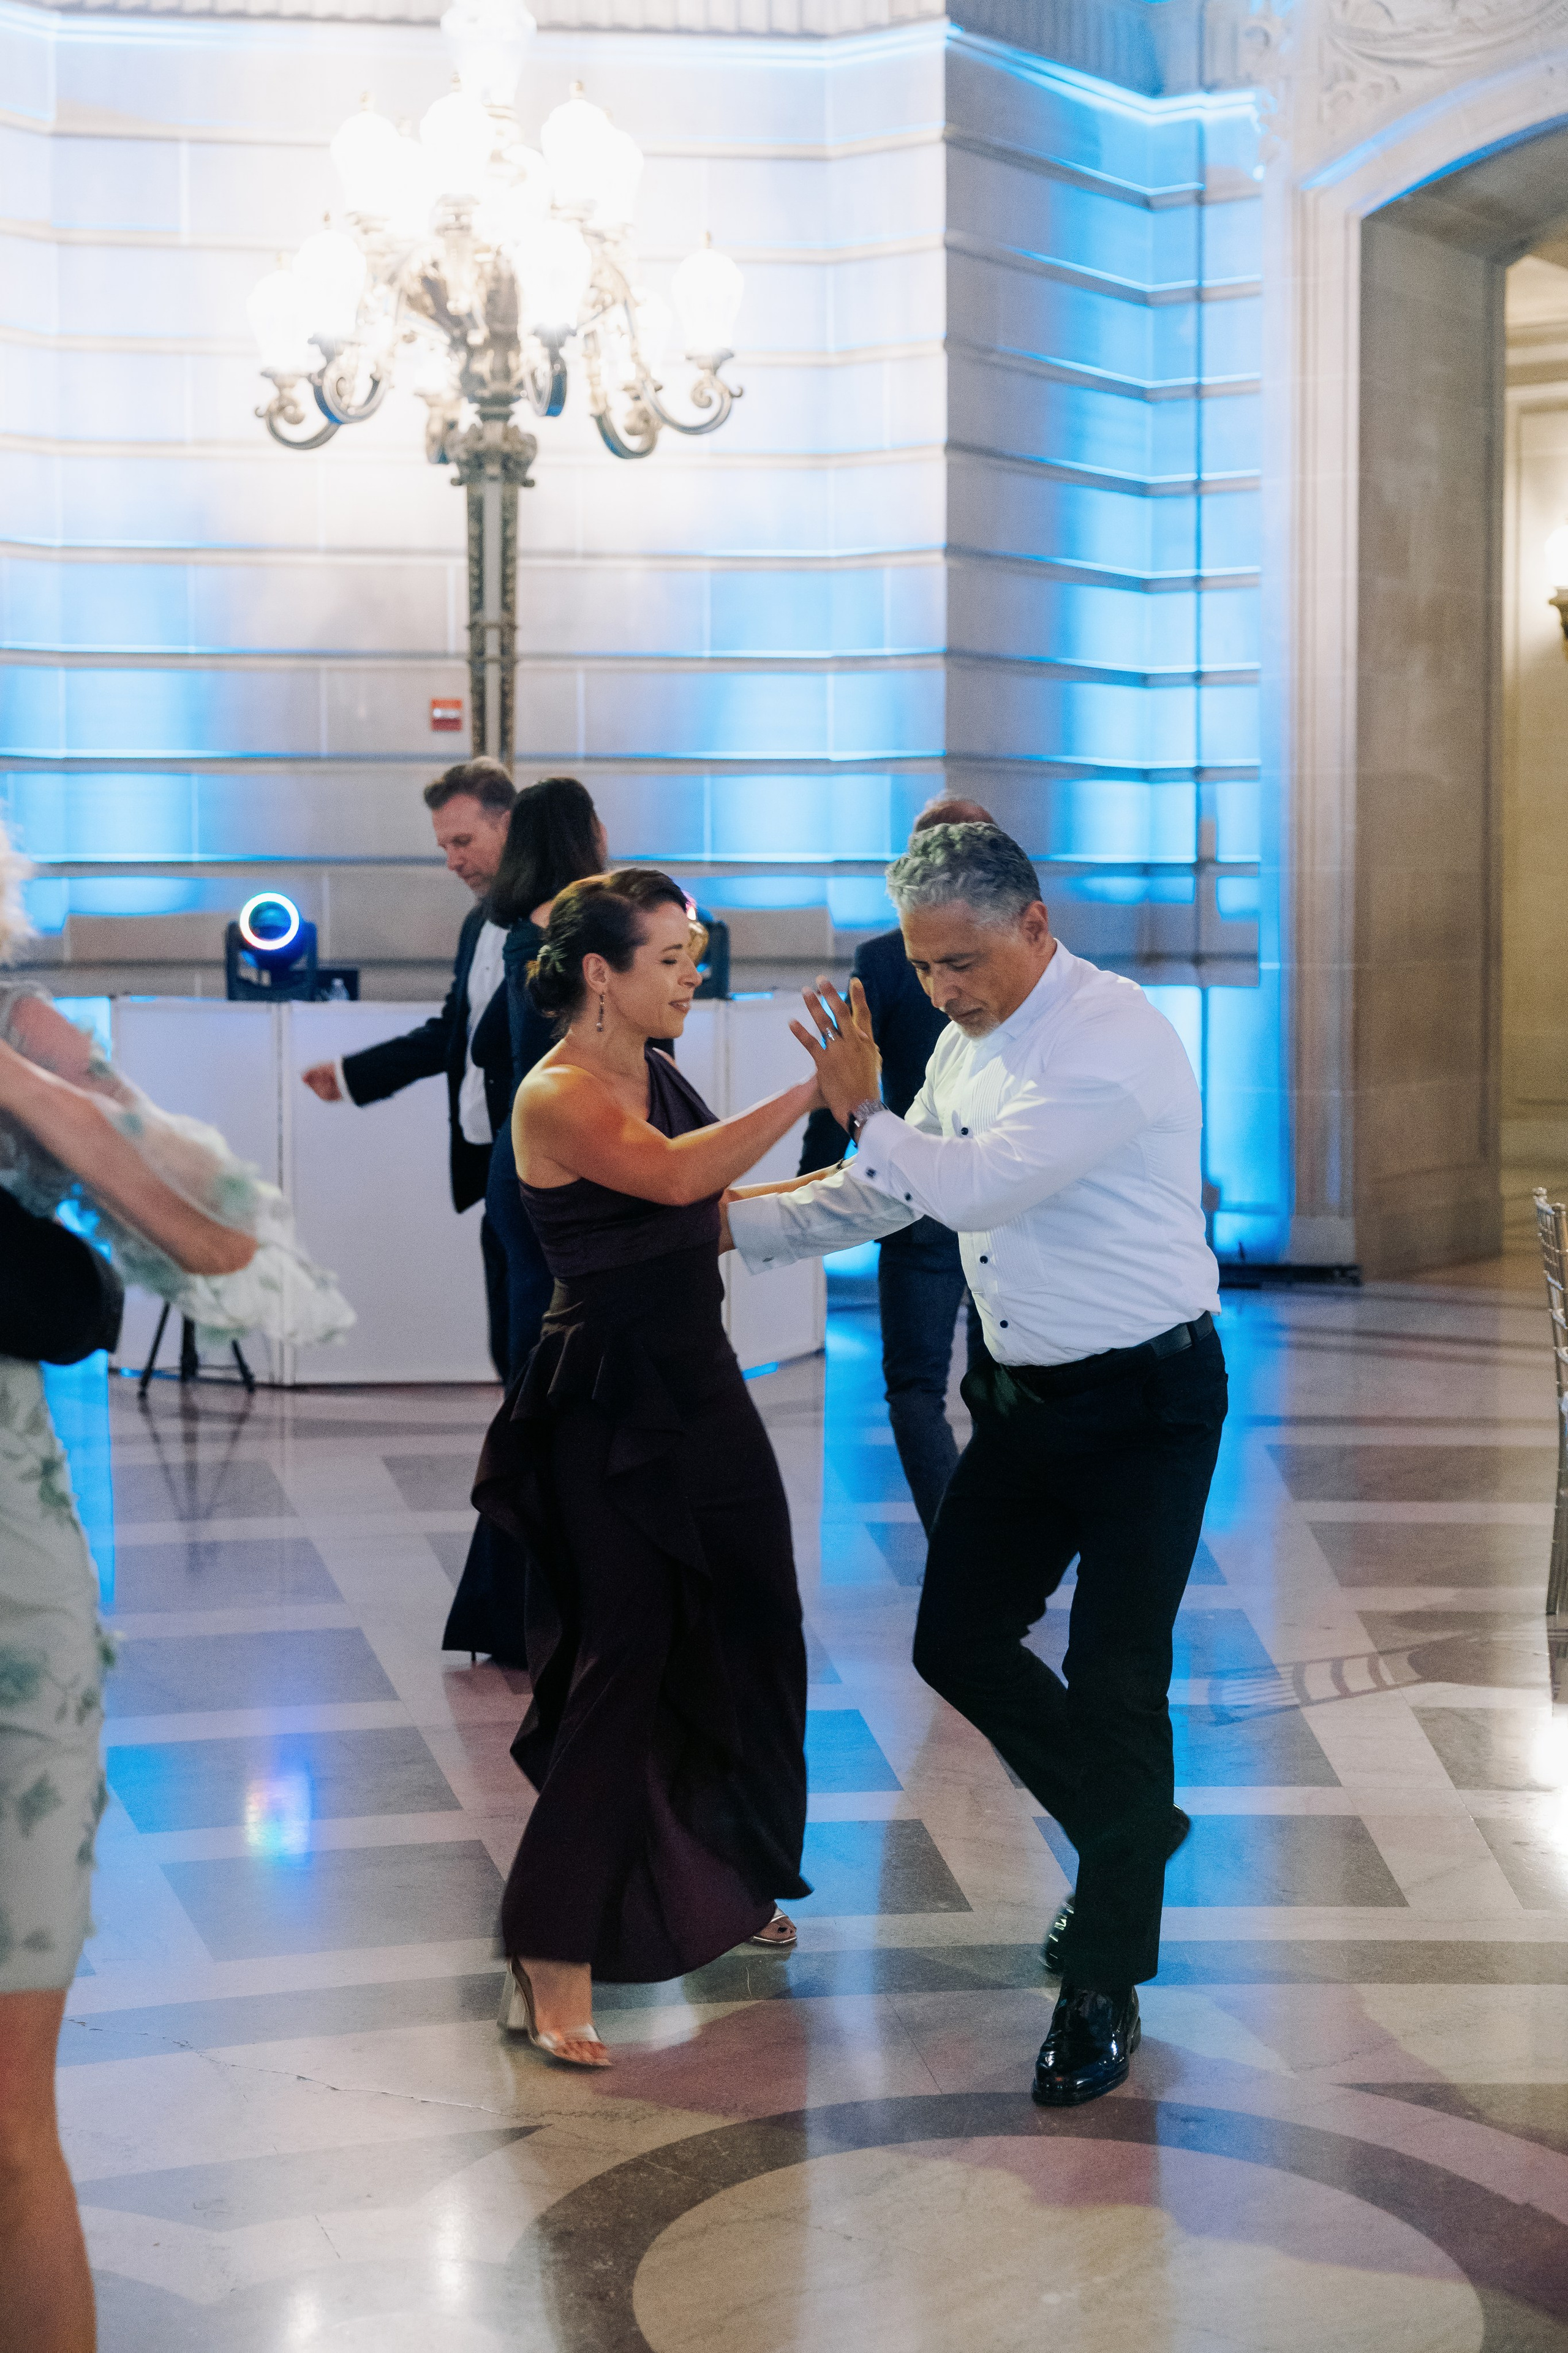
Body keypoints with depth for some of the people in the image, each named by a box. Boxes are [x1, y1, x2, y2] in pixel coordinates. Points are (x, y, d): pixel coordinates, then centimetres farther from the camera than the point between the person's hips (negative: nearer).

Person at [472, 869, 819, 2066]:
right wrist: (812, 1091, -36)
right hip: (609, 1414, -9)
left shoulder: (660, 1074, 11)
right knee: (625, 1662, -10)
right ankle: (551, 1962, -4)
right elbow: (671, 1174, -34)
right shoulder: (558, 1096, -16)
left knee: (751, 1633, 14)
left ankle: (723, 1891, 35)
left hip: (700, 1390, 9)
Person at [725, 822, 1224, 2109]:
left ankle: (1105, 1986, 9)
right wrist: (733, 1225, 13)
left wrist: (864, 1110, -15)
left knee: (1113, 1685, -5)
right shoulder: (971, 1040, 7)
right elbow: (888, 1195, 18)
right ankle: (1130, 1829, 33)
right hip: (1028, 1397, 8)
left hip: (1146, 1402, -8)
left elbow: (978, 1185, -27)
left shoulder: (1115, 1039, -21)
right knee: (959, 1640, 9)